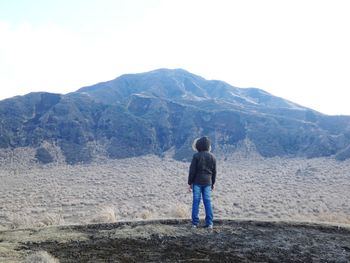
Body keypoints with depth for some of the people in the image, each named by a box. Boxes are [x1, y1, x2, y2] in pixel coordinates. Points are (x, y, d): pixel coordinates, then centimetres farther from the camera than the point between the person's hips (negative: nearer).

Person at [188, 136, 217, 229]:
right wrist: (213, 183, 19)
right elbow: (214, 171, 9)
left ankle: (195, 223, 3)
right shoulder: (212, 156, 4)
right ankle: (209, 223, 6)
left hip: (197, 182, -3)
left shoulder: (196, 156, -9)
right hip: (207, 182, 3)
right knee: (208, 201, 6)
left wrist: (190, 183, -1)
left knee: (196, 201, 2)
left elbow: (192, 171, -9)